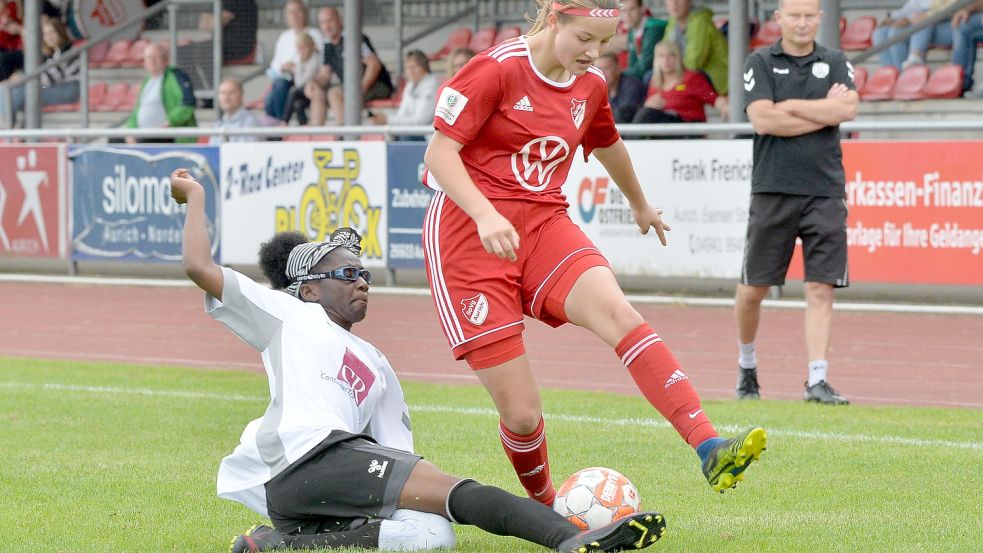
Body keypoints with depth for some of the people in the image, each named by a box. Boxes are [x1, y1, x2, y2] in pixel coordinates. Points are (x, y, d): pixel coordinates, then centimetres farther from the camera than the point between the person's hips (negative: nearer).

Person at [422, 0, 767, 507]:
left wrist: (640, 204, 50)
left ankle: (710, 450, -41)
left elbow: (607, 145, 32)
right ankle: (544, 509, 21)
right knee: (521, 414, -9)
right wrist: (485, 216, -28)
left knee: (618, 313, -28)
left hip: (544, 223, 4)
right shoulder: (497, 69, -8)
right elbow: (439, 152, -12)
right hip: (469, 231, -4)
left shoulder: (591, 85, 10)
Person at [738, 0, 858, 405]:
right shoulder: (760, 63, 4)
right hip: (773, 189, -1)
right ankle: (746, 364, 27)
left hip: (825, 190, 1)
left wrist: (791, 106, -8)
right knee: (753, 288, 5)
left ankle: (817, 380, -8)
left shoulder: (835, 63, 11)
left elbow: (848, 108, -7)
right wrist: (826, 110, -7)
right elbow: (762, 120, -10)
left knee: (821, 288, -6)